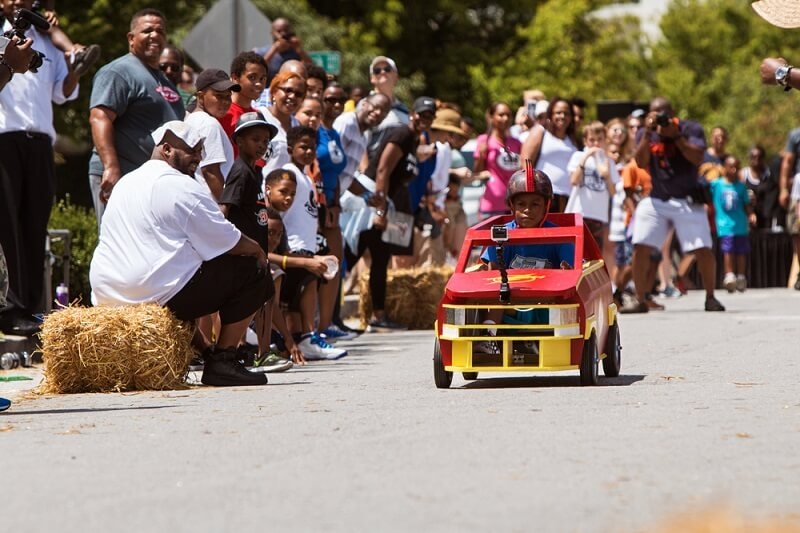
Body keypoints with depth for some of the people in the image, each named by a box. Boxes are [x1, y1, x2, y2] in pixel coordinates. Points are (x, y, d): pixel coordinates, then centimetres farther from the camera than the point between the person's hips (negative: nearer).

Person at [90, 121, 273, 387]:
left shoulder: (125, 183, 19)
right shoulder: (181, 186, -10)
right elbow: (229, 242, -7)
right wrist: (257, 250, 13)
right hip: (159, 296, -10)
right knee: (253, 272, -2)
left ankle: (203, 349, 28)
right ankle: (222, 363, -3)